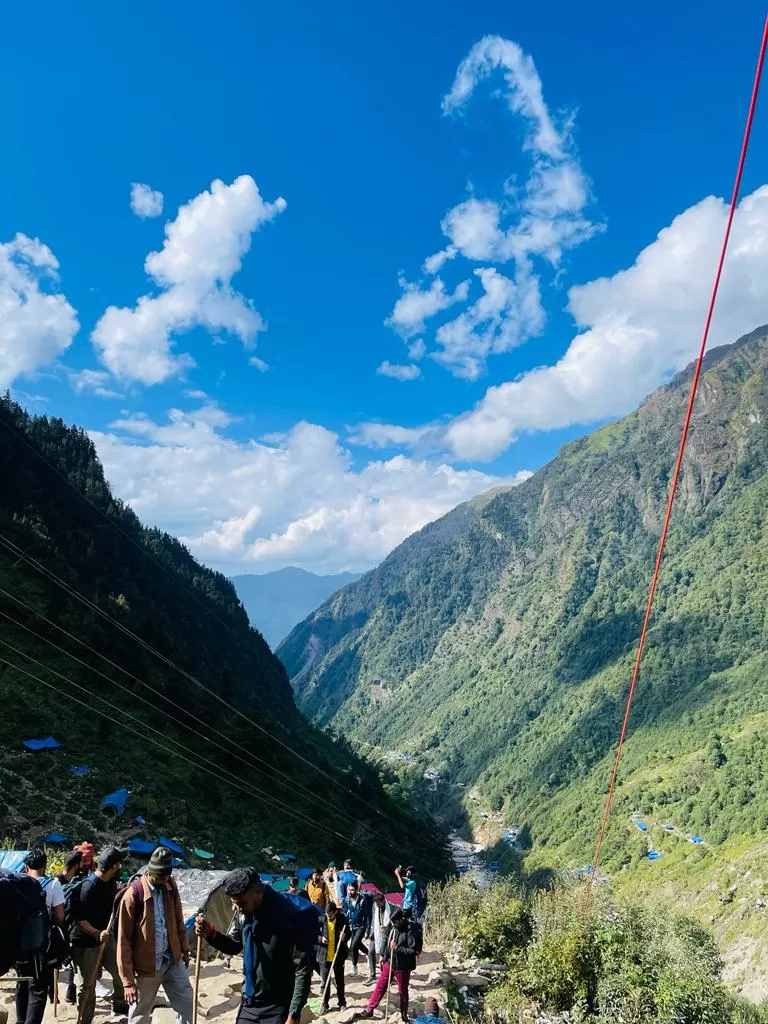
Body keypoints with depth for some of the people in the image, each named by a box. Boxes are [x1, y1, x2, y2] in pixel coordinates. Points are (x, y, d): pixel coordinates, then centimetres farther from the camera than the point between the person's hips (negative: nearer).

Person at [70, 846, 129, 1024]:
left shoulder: (110, 882, -2)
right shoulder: (89, 886, -27)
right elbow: (79, 919, -27)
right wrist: (97, 933, -37)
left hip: (106, 937, 8)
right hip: (87, 943, -7)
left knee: (120, 973, 12)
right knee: (88, 986, 3)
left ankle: (119, 1006, 34)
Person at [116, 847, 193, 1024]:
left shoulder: (171, 887, -3)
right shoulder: (133, 895, -21)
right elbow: (124, 940, -17)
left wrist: (184, 949, 18)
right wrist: (128, 981, -16)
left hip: (172, 959, 5)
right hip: (147, 964, -5)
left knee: (187, 1005, 10)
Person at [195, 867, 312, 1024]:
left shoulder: (289, 916, -22)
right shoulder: (244, 914, -4)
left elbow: (303, 970, -19)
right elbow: (234, 947, 13)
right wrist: (210, 933, -6)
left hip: (278, 1009, -6)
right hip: (249, 1004, 6)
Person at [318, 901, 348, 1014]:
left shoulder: (342, 920, -9)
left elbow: (348, 933, 2)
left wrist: (345, 937, -21)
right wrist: (321, 939, -18)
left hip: (338, 956, 0)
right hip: (324, 956, 0)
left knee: (340, 981, 12)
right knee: (324, 981, 6)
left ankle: (342, 1003, 28)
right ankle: (324, 1004, 22)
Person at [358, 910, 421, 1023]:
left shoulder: (411, 930, -25)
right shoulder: (392, 926, -5)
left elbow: (414, 950, -25)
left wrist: (397, 948, -29)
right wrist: (383, 955, 12)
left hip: (402, 966, -5)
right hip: (389, 962, 6)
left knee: (403, 991, 12)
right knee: (380, 986, 14)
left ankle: (404, 1014, 32)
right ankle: (369, 1010, 26)